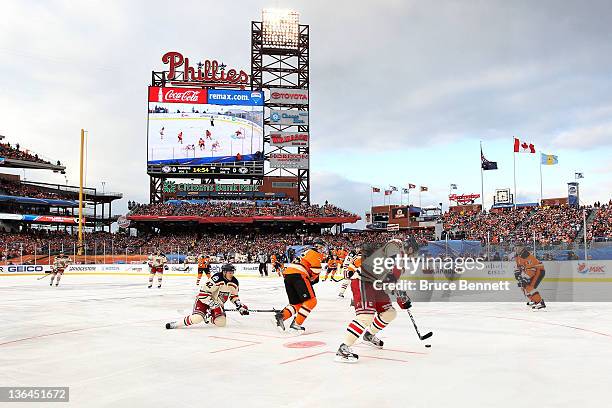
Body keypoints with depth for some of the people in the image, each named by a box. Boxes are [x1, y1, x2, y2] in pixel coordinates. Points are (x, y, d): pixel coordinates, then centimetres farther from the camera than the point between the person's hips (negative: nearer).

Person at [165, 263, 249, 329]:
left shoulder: (235, 282, -3)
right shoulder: (217, 278, -26)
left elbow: (234, 296, 13)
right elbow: (203, 293, -26)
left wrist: (240, 306, 2)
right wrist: (213, 304, -26)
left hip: (218, 304, 7)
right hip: (204, 300, -7)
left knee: (221, 322, -13)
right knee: (197, 318, -29)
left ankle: (208, 316, 20)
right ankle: (175, 324, -10)